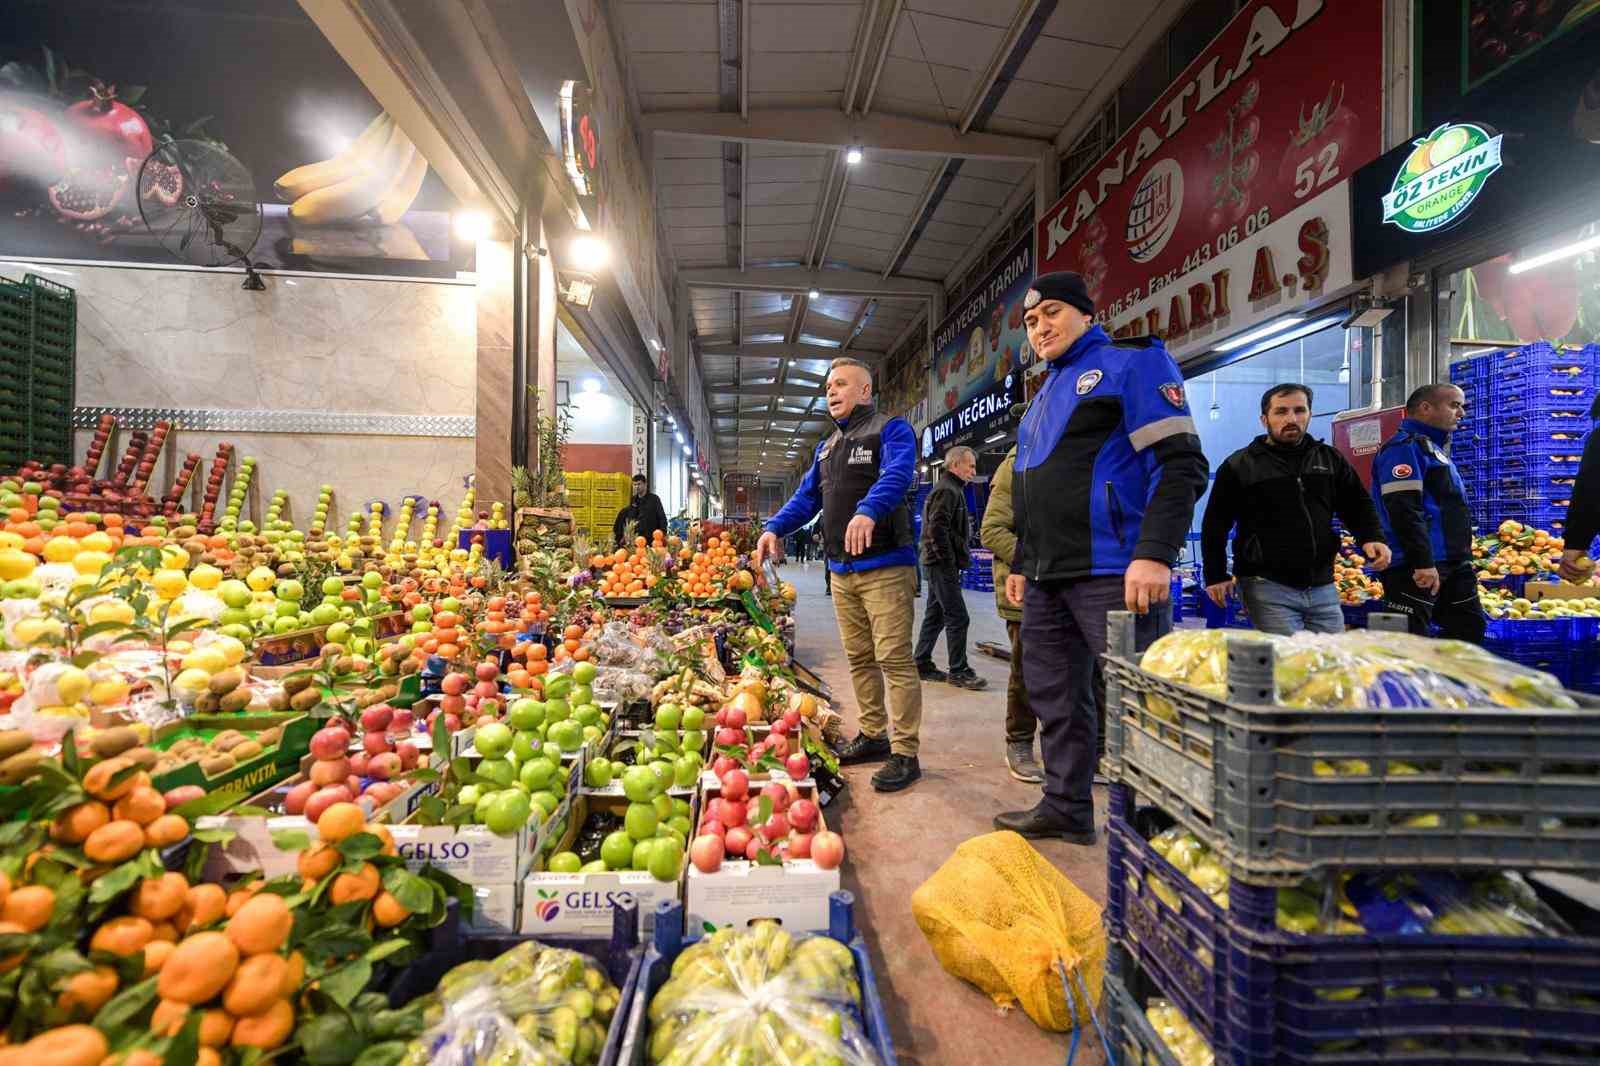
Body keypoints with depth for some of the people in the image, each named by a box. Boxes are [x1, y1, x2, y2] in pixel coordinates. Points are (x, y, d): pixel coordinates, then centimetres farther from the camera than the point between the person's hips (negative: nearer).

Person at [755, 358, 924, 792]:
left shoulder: (890, 429, -3)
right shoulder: (826, 446, 21)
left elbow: (897, 475, -22)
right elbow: (806, 497, 19)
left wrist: (867, 511, -41)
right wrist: (774, 528, 3)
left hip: (885, 565, -8)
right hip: (841, 569, 8)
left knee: (894, 659, -7)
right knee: (859, 658, 14)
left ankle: (905, 754, 1)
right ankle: (873, 734, 27)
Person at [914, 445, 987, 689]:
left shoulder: (951, 489, 20)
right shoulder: (948, 490, -13)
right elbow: (937, 529, -22)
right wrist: (950, 561, -17)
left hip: (938, 565, 11)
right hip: (944, 565, -11)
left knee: (935, 615, 14)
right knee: (958, 618, -5)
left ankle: (922, 665, 21)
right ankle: (959, 671, 3)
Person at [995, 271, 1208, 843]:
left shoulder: (1131, 364, -1)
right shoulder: (1045, 395, 23)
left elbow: (1183, 464, -12)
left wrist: (1154, 555, -22)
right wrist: (1021, 564, 24)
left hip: (1111, 574, -8)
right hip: (1047, 578, 9)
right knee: (1053, 697, 13)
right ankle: (1064, 808, 26)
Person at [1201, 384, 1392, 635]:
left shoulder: (1331, 459, 12)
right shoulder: (1239, 466, 0)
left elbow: (1358, 505, 19)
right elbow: (1215, 526, 1)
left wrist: (1372, 538, -3)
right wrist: (1216, 576, -4)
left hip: (1323, 587, 5)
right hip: (1267, 587, -5)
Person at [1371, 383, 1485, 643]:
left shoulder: (1433, 448, 22)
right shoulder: (1405, 447, -11)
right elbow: (1404, 511, -22)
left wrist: (1462, 557, 26)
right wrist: (1424, 562, -26)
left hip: (1451, 565, 11)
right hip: (1417, 567, -11)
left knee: (1470, 627, 16)